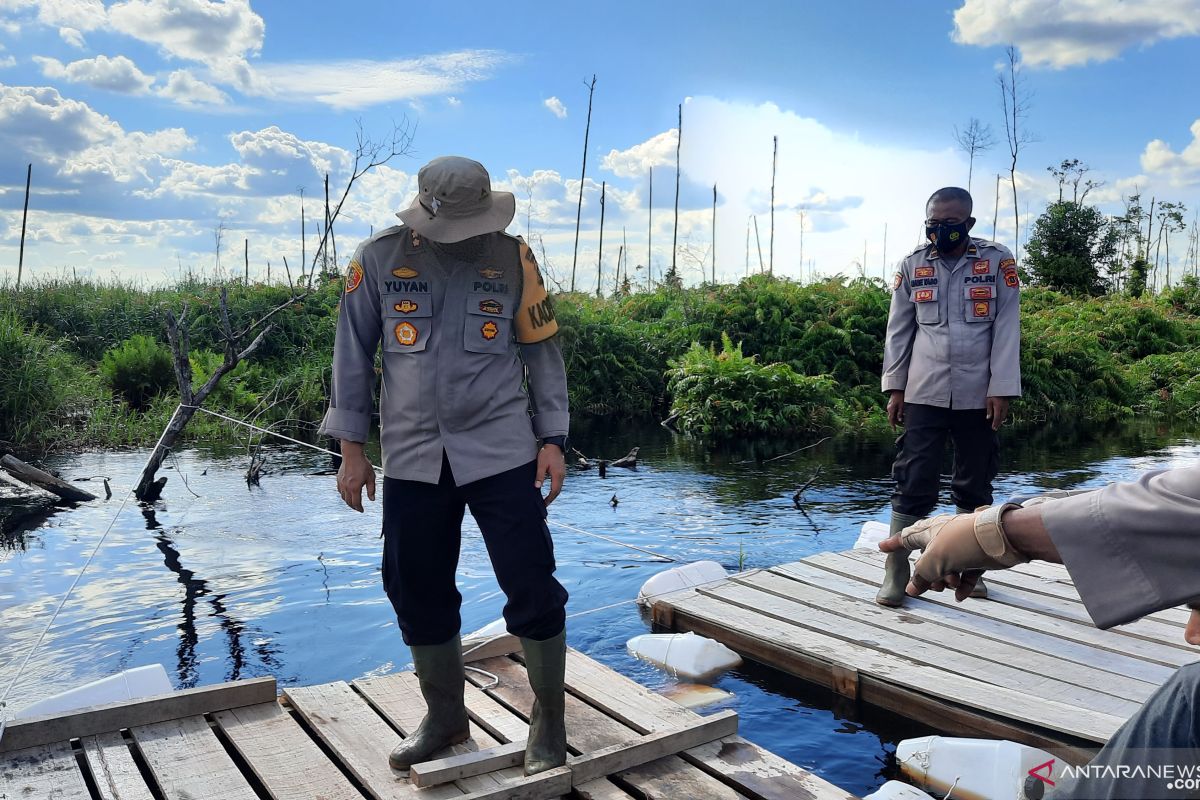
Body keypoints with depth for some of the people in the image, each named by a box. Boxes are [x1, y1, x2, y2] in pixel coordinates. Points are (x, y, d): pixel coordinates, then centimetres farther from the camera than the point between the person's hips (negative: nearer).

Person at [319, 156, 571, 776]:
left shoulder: (513, 259, -1)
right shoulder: (378, 259, -1)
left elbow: (542, 351, 4)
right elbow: (353, 353, 4)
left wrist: (552, 440, -1)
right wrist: (351, 448, 3)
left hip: (502, 452, -1)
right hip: (412, 458, 2)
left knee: (532, 586, -2)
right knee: (417, 592, 9)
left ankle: (549, 719, 19)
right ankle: (445, 717, 30)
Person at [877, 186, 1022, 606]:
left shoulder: (998, 262, -1)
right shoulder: (913, 264, 4)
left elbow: (1006, 328, -3)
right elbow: (899, 329, 7)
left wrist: (1001, 389, -8)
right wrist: (894, 386, 4)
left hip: (978, 395, 0)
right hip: (923, 393, 0)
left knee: (975, 483, 10)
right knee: (913, 481, -3)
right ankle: (896, 571, 2)